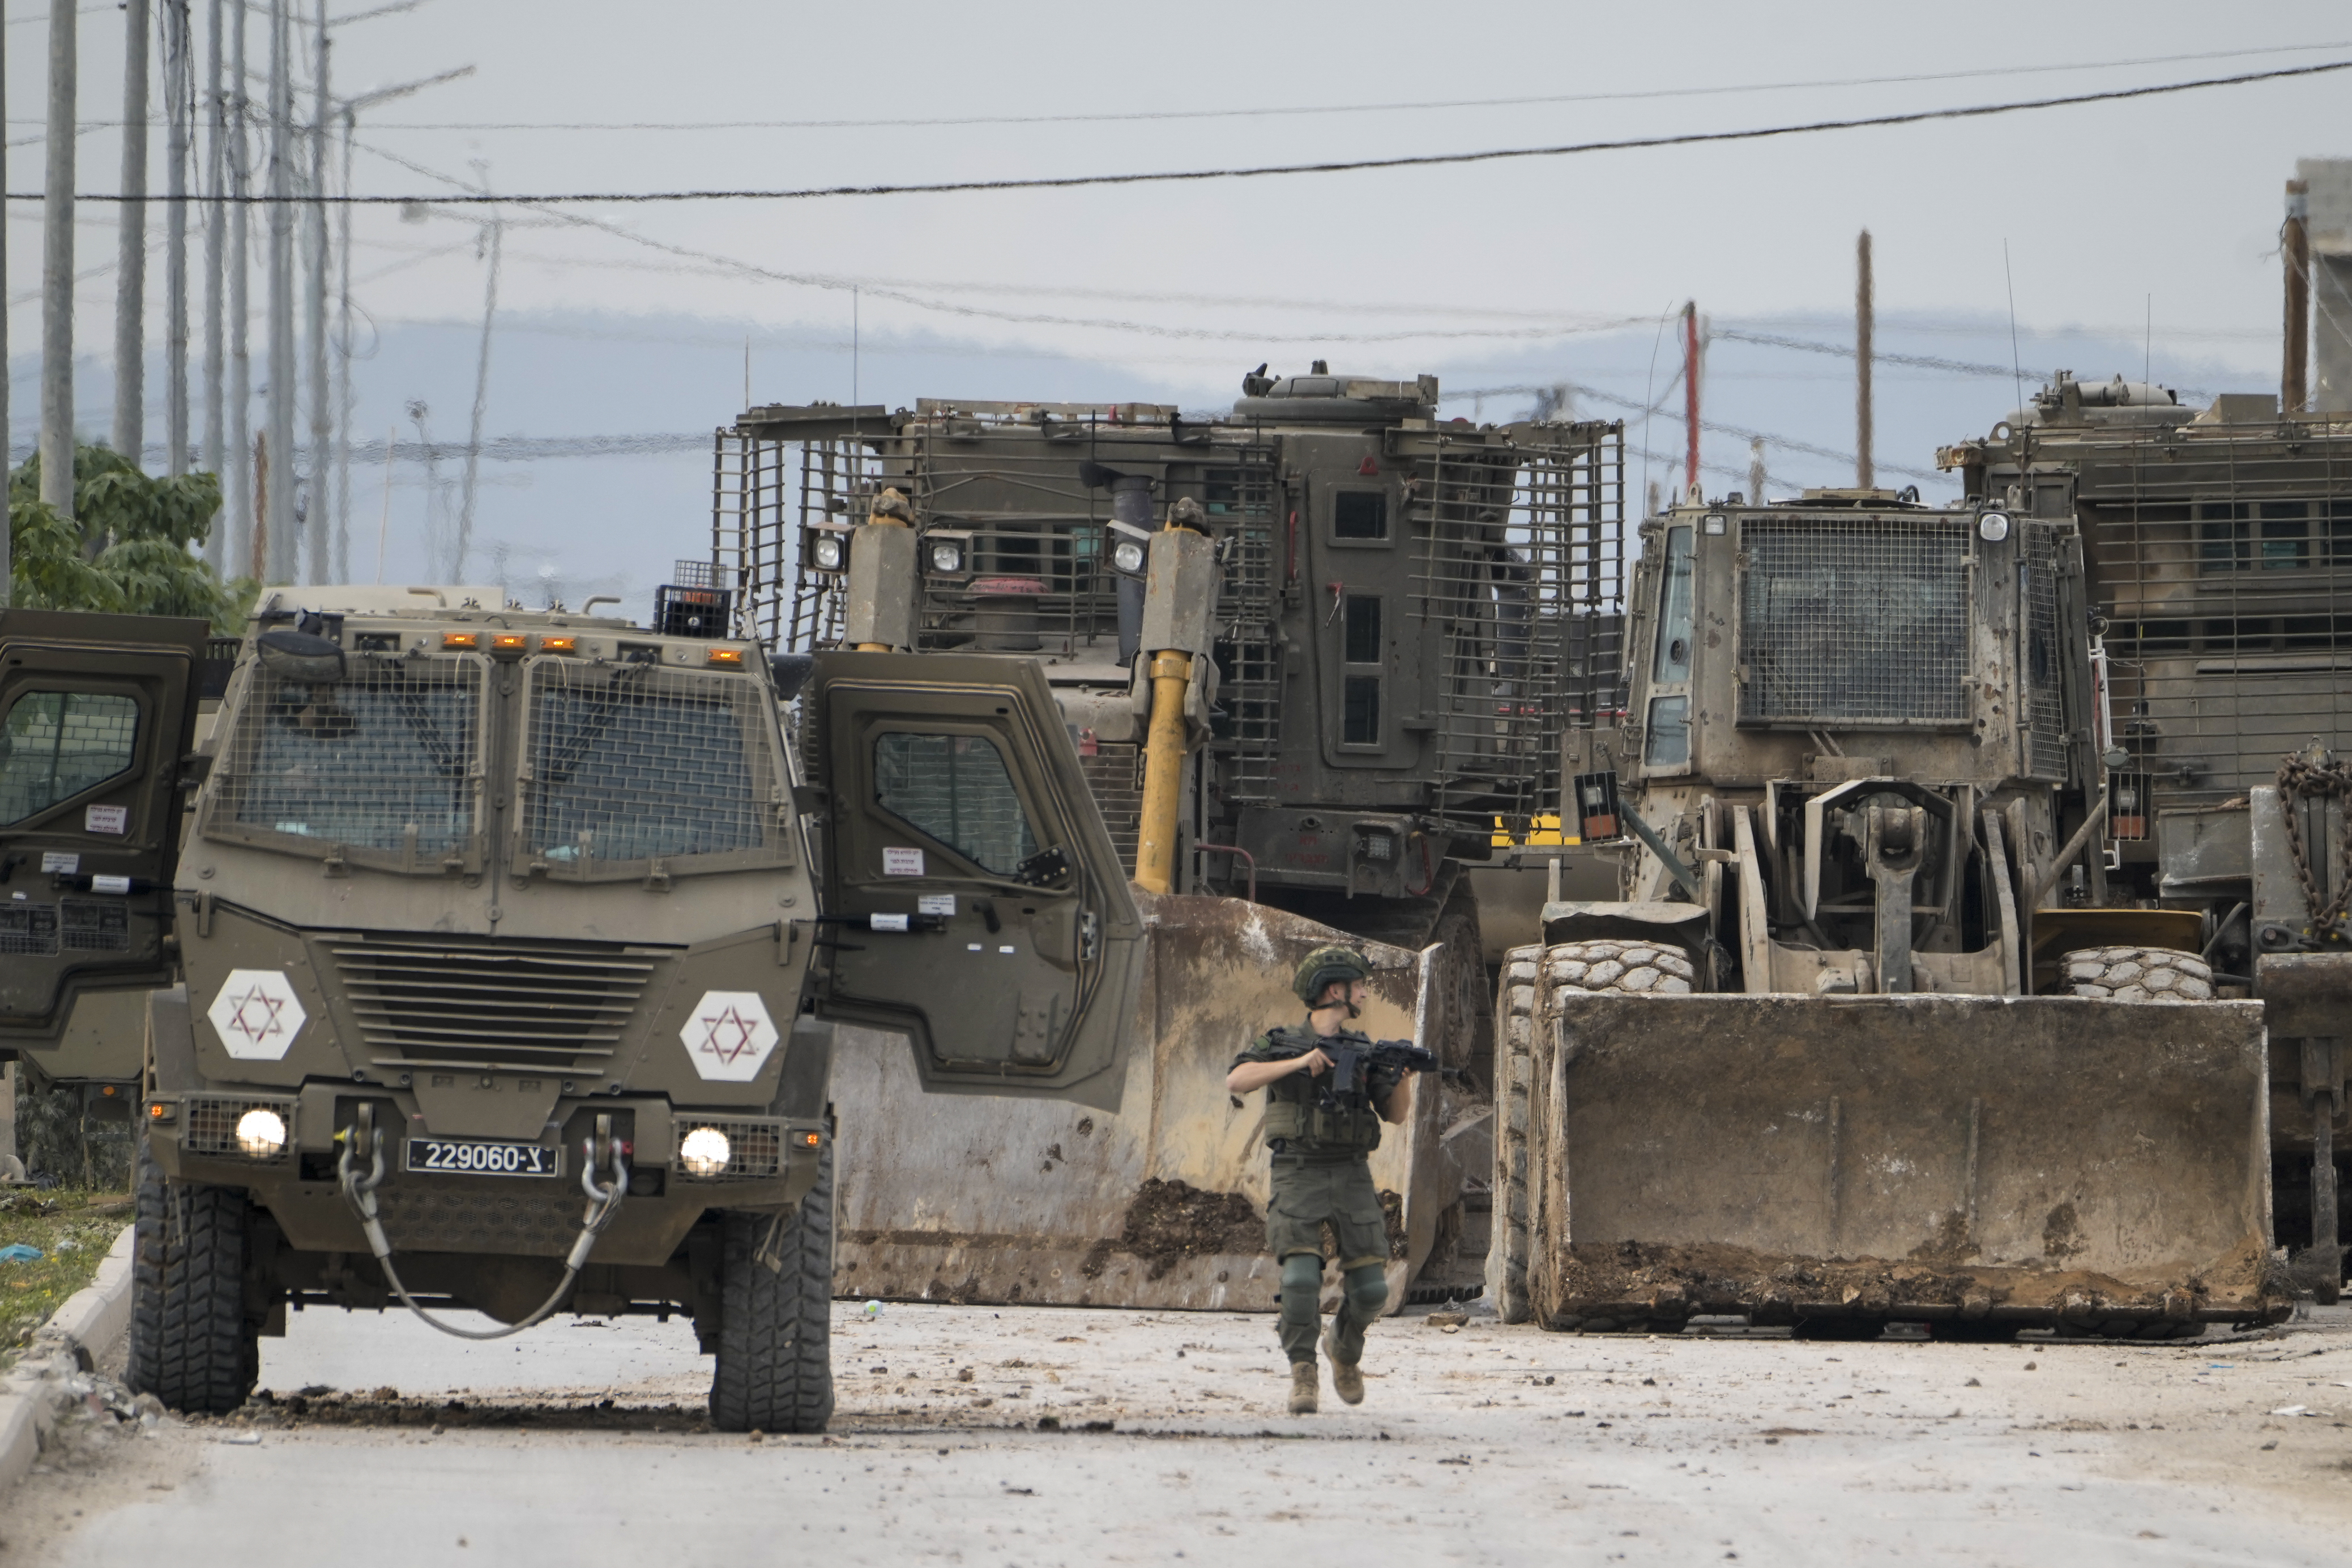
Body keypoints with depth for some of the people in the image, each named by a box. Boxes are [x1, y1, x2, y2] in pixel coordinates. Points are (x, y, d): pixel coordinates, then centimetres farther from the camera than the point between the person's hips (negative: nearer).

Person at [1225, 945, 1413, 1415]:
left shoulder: (1364, 1051, 12)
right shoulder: (1281, 1043, 2)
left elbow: (1396, 1113, 10)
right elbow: (1237, 1081, -14)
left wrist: (1404, 1073, -11)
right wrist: (1299, 1063, -23)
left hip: (1353, 1177, 3)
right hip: (1299, 1177, -3)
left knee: (1370, 1288, -4)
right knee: (1301, 1279, -21)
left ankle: (1344, 1347, 27)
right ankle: (1302, 1376, -8)